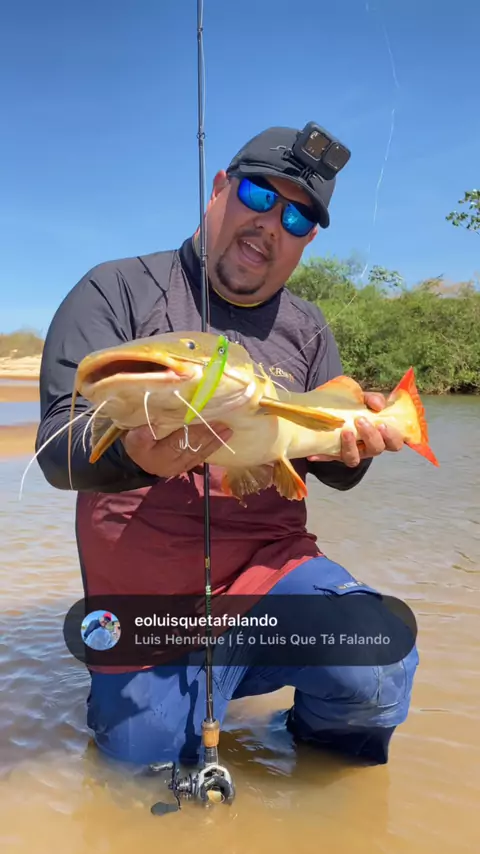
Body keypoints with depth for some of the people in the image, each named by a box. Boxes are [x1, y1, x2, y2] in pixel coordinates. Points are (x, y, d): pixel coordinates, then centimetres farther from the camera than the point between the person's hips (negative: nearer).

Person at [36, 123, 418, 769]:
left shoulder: (308, 330, 7)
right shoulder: (116, 293, -6)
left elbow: (333, 470, 9)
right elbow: (58, 449, -14)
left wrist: (353, 448, -16)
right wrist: (137, 454, -37)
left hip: (269, 566, 2)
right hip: (142, 596, -1)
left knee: (376, 677, -22)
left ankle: (320, 733, 13)